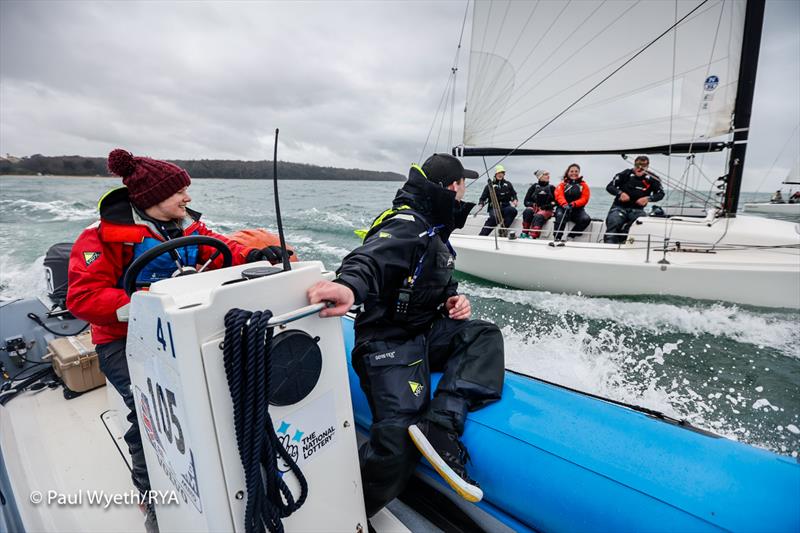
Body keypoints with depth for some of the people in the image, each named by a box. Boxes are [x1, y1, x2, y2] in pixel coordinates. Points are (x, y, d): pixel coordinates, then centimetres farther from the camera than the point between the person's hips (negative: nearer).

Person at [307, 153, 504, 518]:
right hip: (390, 341, -9)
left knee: (485, 335, -11)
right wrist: (350, 285, -54)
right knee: (399, 439, -19)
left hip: (426, 332, 9)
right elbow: (370, 258, -32)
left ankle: (441, 425, -23)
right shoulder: (406, 225, -12)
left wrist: (454, 300, 4)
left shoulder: (435, 231, 19)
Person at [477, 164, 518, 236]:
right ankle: (482, 235, -40)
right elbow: (483, 198, 8)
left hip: (505, 207, 2)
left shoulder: (508, 184, 15)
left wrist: (514, 200, -1)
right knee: (494, 217, -37)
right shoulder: (490, 185, 9)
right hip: (494, 208, -2)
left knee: (513, 210, -34)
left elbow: (514, 194, 21)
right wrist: (480, 205, -13)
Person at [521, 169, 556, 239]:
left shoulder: (551, 188, 12)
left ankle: (532, 236, -52)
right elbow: (526, 201, 9)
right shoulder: (534, 187, 10)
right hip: (534, 208, 1)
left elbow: (556, 201, 12)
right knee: (528, 211, -34)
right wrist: (533, 204, -9)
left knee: (538, 216, -36)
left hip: (546, 210, -1)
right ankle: (524, 233, -30)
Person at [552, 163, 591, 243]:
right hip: (563, 208, -1)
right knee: (560, 215, -36)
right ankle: (557, 238, -35)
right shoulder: (563, 184, 10)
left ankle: (570, 236, -20)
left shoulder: (583, 185, 11)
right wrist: (564, 204, -29)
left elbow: (584, 199, -1)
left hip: (577, 210, 2)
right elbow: (559, 195, -8)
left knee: (586, 219, -28)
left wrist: (573, 204, -22)